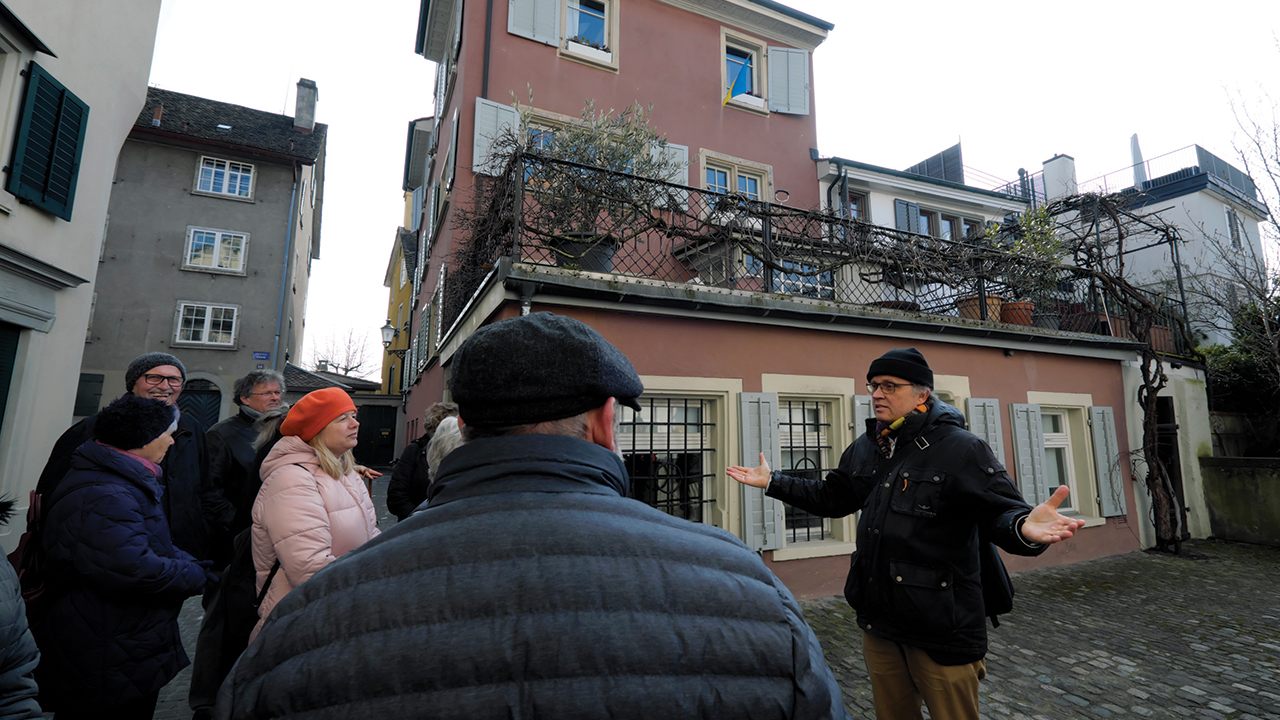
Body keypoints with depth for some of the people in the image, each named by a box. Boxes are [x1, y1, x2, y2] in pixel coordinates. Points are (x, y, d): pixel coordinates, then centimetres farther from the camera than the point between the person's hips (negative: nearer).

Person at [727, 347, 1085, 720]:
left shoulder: (960, 448, -12)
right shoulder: (864, 448, 6)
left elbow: (999, 511, -17)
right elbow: (832, 497, 16)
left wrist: (1025, 528, -41)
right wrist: (773, 482, 12)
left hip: (941, 628, -6)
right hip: (878, 620, 6)